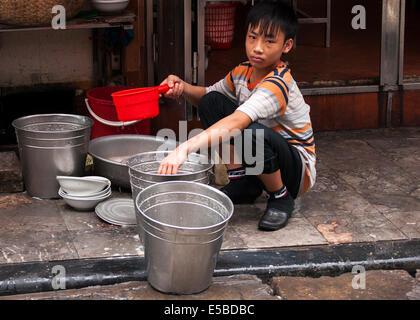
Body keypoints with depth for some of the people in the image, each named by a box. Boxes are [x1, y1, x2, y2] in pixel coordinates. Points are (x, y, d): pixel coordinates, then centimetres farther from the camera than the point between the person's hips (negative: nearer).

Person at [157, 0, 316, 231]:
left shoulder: (278, 84, -29)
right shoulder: (243, 72, -3)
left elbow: (236, 123, -44)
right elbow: (206, 95, 14)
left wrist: (185, 148, -55)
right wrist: (183, 88, -11)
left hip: (296, 167, -7)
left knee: (254, 133, -39)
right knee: (211, 101, -6)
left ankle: (281, 198, -11)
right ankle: (241, 183, 0)